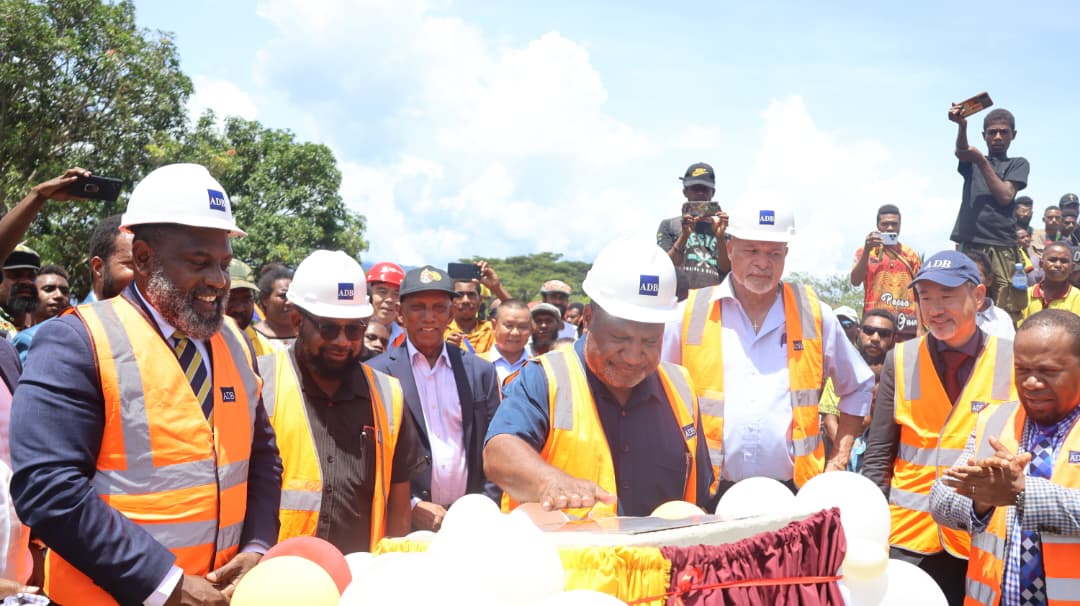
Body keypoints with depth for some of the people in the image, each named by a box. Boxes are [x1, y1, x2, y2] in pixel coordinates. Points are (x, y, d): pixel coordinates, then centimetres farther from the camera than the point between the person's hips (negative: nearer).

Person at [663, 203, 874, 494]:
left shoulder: (813, 315, 7)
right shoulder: (690, 316, 2)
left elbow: (858, 388, 18)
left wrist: (837, 465, 10)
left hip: (793, 490, 1)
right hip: (711, 492, -1)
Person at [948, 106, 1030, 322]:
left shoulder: (1018, 164, 16)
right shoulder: (972, 161, 20)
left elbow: (1005, 196, 0)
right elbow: (960, 152, -4)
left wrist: (982, 162, -5)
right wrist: (962, 125, -26)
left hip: (1002, 246, -1)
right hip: (968, 244, 1)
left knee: (1006, 313, -10)